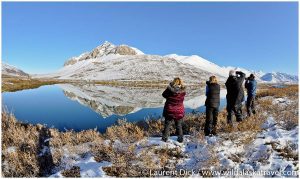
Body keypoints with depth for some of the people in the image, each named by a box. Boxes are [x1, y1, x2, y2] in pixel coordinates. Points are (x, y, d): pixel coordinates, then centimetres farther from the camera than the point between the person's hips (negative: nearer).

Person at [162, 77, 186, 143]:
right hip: (179, 111, 2)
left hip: (169, 111, -2)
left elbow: (164, 94, 0)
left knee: (167, 125, 12)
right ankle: (180, 138, 23)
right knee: (179, 125, 17)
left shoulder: (169, 90, -18)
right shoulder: (183, 91, -11)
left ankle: (164, 138, 18)